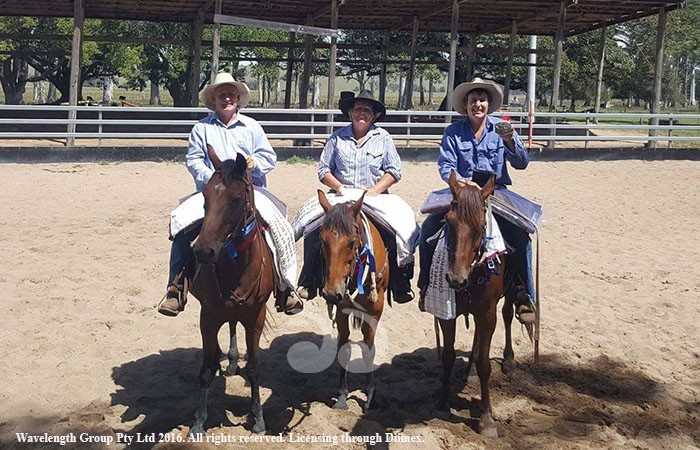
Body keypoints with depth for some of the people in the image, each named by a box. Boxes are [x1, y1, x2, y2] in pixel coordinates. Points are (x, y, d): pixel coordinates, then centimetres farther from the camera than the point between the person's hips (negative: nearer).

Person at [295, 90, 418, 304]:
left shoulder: (383, 137, 7)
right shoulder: (338, 137, 8)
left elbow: (394, 171, 4)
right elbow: (323, 170, 8)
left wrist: (376, 190, -11)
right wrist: (338, 187, -9)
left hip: (376, 198, -1)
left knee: (400, 228, -26)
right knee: (314, 229, -21)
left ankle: (401, 286, -15)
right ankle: (308, 283, -6)